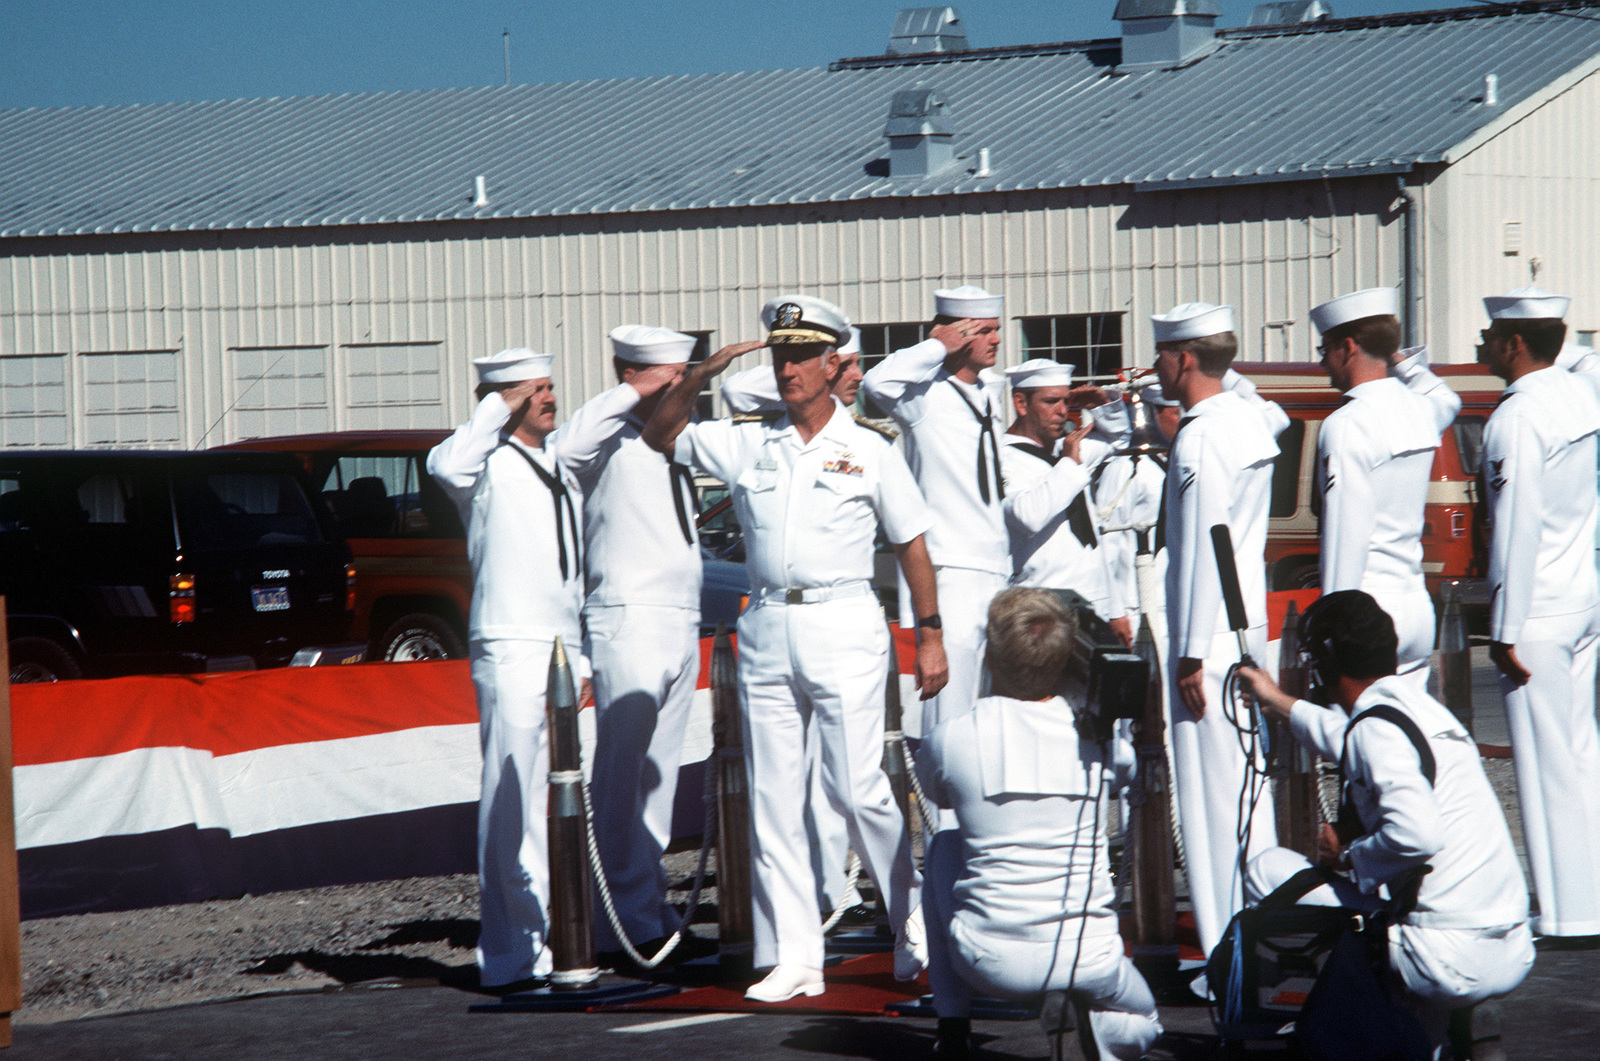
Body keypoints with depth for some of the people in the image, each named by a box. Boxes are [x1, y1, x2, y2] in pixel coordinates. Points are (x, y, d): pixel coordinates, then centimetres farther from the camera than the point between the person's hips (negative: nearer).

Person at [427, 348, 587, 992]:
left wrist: (582, 659, 21)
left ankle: (551, 935, 18)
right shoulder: (489, 465, -3)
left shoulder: (561, 475, 21)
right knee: (512, 804, -11)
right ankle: (513, 952, -12)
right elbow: (446, 466, -28)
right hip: (510, 653, -8)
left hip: (561, 652, 8)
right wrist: (499, 407, -17)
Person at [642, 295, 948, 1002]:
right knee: (772, 801, 1)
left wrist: (930, 637, 1)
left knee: (857, 787, -10)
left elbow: (911, 545, 7)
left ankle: (912, 917, 11)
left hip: (843, 625, -4)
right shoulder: (748, 447, 11)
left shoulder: (869, 452, 5)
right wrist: (703, 375, -1)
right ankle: (793, 958, 5)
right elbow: (660, 434, 14)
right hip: (766, 629, 4)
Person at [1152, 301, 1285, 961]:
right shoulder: (1250, 415, 10)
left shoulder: (1199, 440, -17)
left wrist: (1191, 653, -18)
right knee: (1247, 782, 13)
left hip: (1212, 634, -9)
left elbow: (1204, 548, -20)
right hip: (1250, 621, 9)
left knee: (1214, 793, -7)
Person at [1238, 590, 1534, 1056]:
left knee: (1269, 869, 0)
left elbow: (1415, 834, -27)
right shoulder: (1421, 705, 15)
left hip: (1452, 962, -8)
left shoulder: (1377, 725, -12)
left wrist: (1351, 854, -8)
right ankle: (1433, 1027, 14)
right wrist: (1279, 703, 52)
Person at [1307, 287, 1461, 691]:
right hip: (1417, 605, 8)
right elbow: (1446, 399, 40)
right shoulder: (1420, 410, 10)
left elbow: (1347, 536, -18)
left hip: (1369, 608, -8)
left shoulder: (1347, 426, -13)